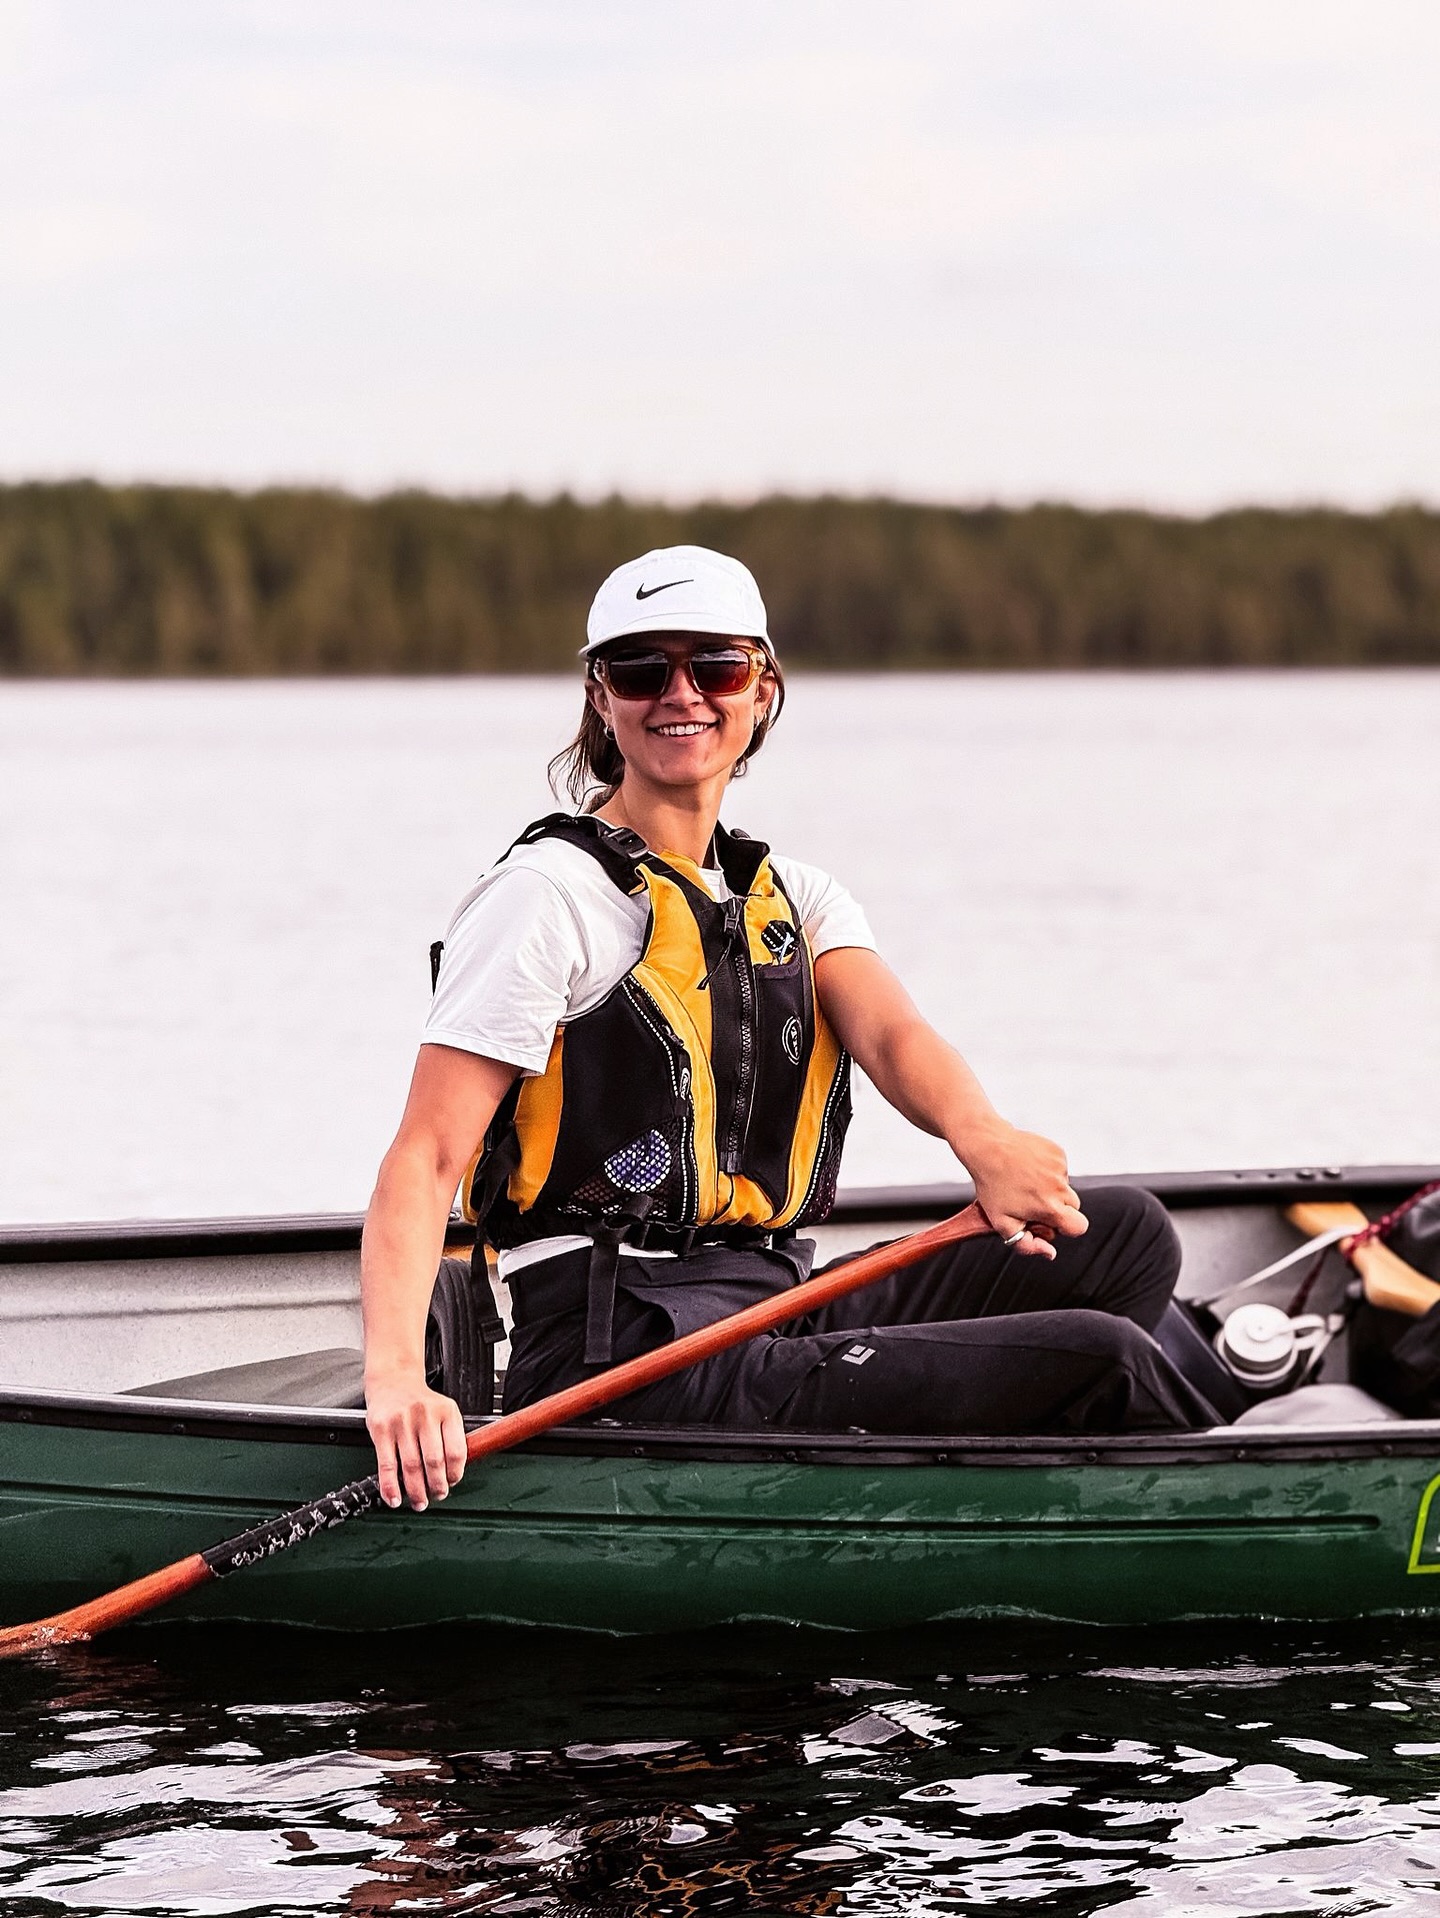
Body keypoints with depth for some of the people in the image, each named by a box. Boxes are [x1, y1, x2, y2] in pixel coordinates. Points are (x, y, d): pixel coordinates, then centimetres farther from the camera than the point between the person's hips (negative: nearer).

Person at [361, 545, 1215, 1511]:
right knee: (1100, 1359, -18)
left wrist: (983, 1138, -29)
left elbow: (890, 1033, -4)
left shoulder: (792, 896, 17)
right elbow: (426, 1156, -12)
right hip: (629, 1363, -8)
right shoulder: (552, 895, -4)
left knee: (1124, 1234, -4)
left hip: (779, 1321, 8)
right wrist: (396, 1376, -30)